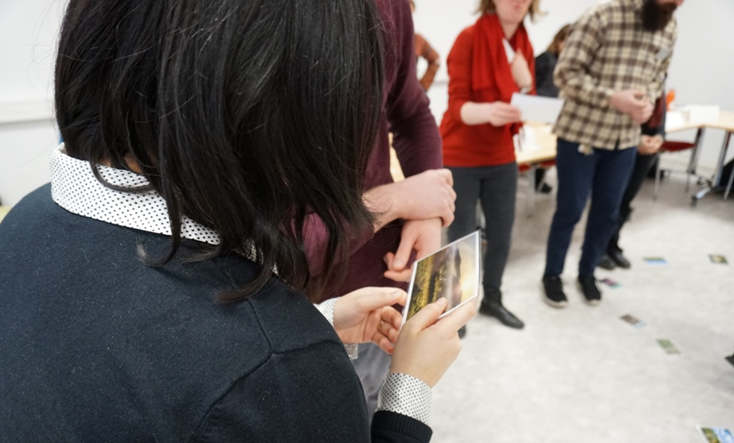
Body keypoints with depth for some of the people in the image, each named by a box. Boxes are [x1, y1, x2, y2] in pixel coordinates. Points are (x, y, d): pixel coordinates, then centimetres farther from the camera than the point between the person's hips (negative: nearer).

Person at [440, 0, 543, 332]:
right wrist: (487, 111, -40)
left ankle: (492, 299, 31)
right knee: (462, 238, -1)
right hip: (460, 159, -5)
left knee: (502, 234, 10)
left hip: (501, 158, 6)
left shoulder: (523, 46, 7)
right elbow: (457, 105, -20)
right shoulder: (469, 38, -12)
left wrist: (524, 79, -13)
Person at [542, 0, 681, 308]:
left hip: (625, 140, 6)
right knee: (569, 209, 4)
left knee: (607, 212, 12)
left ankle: (587, 272, 32)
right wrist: (613, 98, -24)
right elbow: (566, 73, -15)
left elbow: (657, 77, 17)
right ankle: (552, 274, 23)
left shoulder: (669, 29, 7)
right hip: (581, 134, -6)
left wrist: (648, 101, -6)